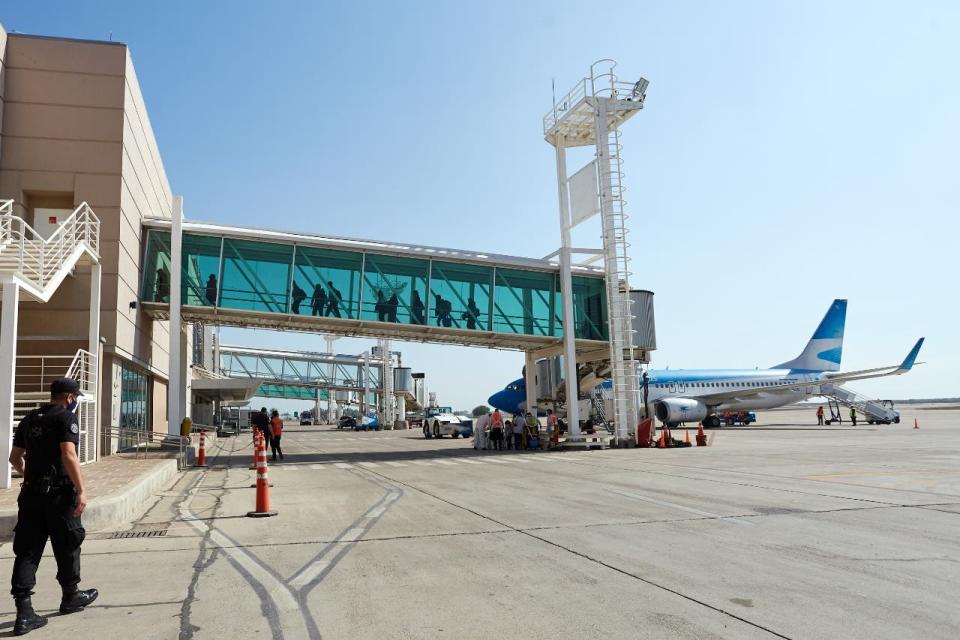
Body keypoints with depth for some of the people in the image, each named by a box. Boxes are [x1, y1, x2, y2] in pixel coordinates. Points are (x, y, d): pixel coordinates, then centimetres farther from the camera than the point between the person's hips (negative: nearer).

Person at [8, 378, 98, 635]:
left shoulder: (30, 419, 12)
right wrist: (81, 490, -19)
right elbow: (69, 455, -21)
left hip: (31, 493, 6)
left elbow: (15, 457, 19)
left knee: (27, 549, 4)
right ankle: (70, 596, 27)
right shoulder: (66, 418, -10)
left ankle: (24, 613, 0)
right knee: (67, 545, 11)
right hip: (60, 493, -6)